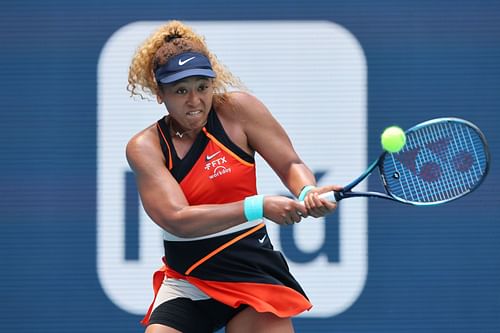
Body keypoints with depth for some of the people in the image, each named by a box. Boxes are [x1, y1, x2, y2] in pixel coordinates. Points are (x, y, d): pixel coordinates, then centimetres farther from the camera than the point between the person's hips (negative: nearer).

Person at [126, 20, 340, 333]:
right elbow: (177, 219, -20)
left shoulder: (236, 108, -5)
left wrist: (308, 192, -24)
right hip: (185, 281, 0)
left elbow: (291, 165, 0)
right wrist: (259, 207, -30)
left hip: (252, 269, 0)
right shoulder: (144, 147, -8)